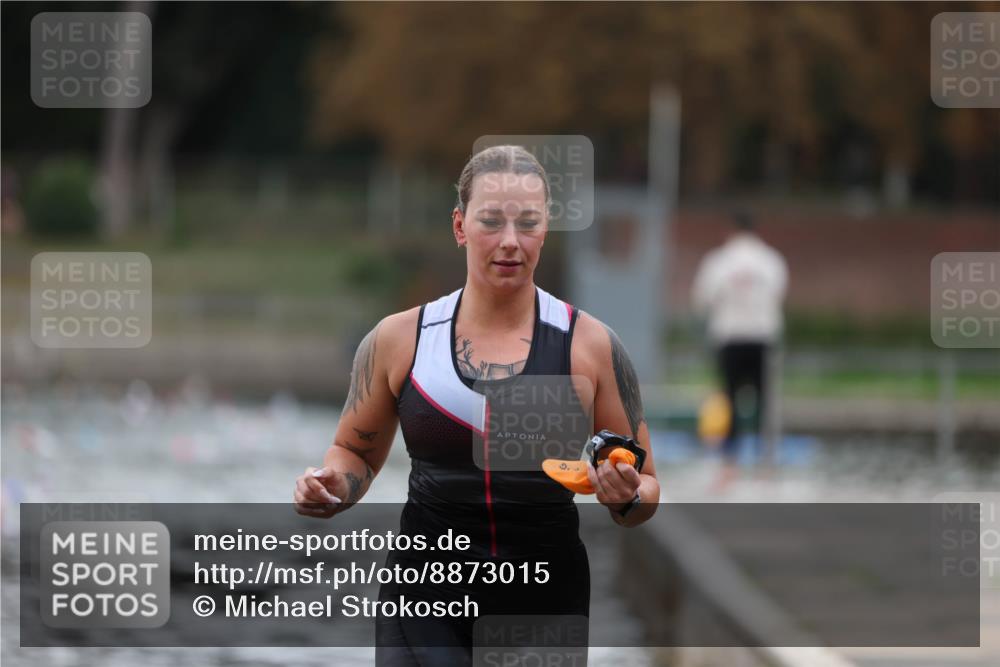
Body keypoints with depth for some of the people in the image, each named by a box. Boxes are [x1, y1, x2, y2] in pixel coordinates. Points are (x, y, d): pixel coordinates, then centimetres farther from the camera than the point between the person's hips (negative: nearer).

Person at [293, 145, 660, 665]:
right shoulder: (398, 340, 2)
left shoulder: (590, 345, -1)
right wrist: (332, 488, -4)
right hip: (426, 598, 0)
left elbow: (645, 488, 6)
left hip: (547, 603, 0)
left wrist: (626, 500, -16)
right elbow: (356, 452, 18)